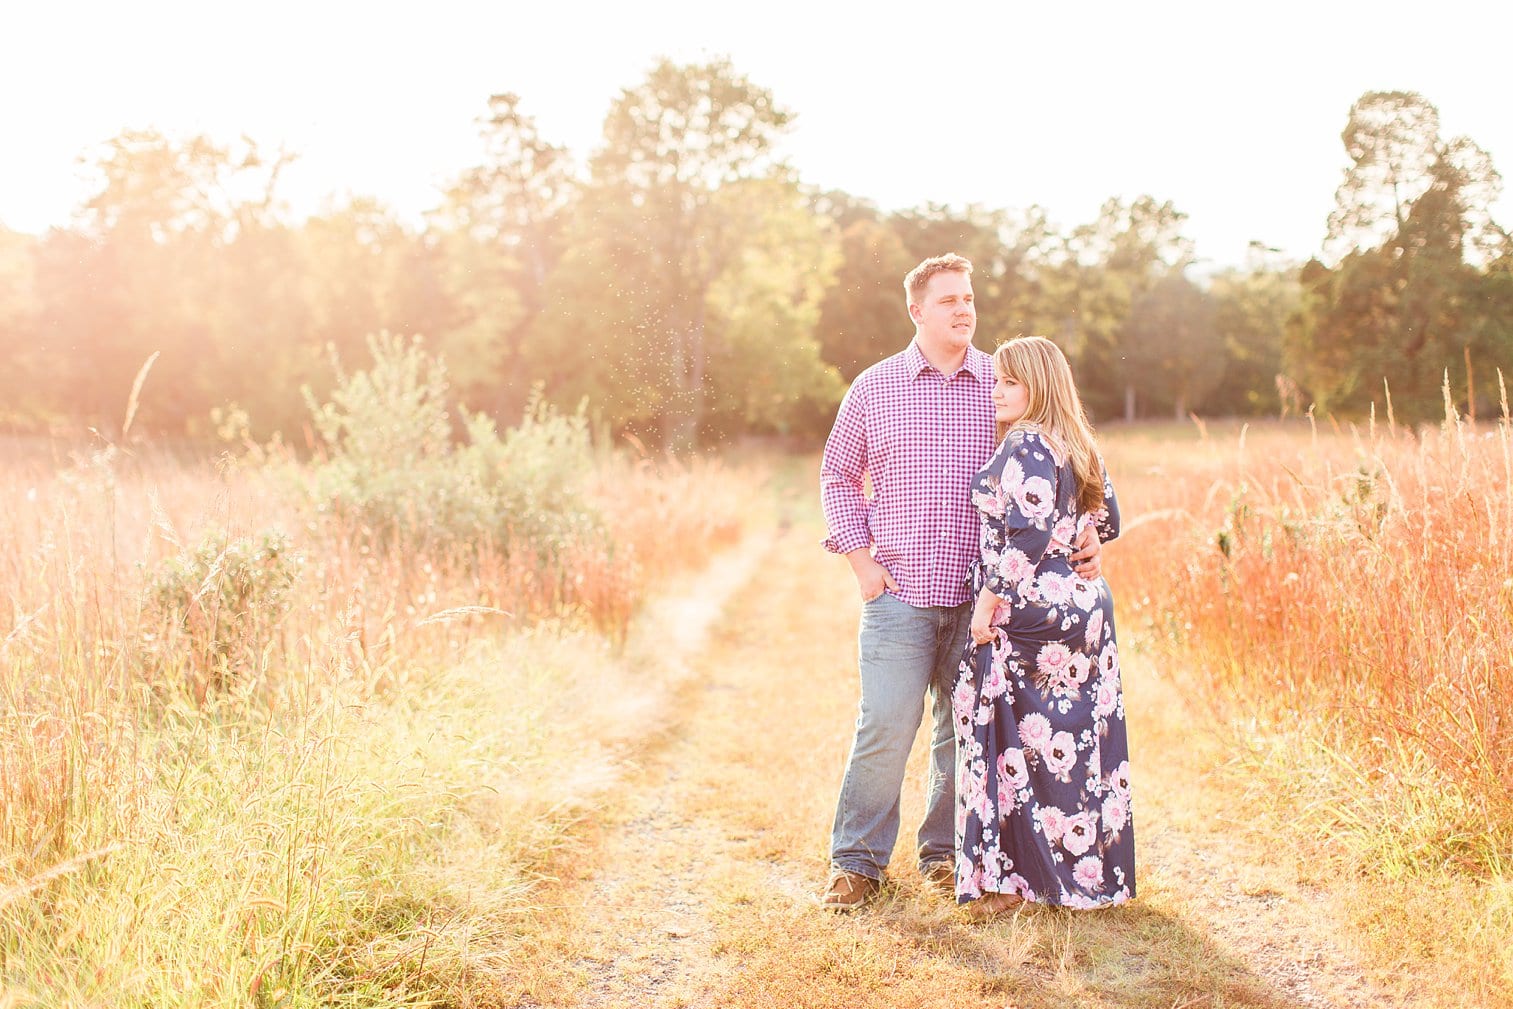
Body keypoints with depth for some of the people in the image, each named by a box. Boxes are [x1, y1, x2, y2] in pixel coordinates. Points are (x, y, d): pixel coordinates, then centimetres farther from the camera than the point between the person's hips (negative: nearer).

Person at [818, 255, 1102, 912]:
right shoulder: (874, 388, 6)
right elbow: (838, 475, 13)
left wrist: (1079, 540, -3)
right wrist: (860, 559, 3)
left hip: (983, 597, 2)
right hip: (899, 592, -1)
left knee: (965, 730, 8)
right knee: (884, 728, -5)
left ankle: (945, 852, 24)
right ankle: (857, 860, 9)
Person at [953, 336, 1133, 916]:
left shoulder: (1025, 445, -15)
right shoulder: (1076, 445, 12)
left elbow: (1027, 537, -22)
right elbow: (1107, 523, 19)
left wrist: (988, 605, -16)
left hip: (1030, 616, -9)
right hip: (1085, 607, 9)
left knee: (1021, 742, -1)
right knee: (1079, 741, 13)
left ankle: (1009, 877, 6)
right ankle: (1095, 867, 23)